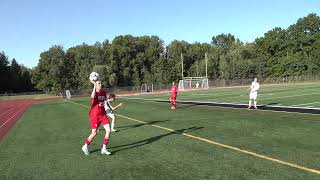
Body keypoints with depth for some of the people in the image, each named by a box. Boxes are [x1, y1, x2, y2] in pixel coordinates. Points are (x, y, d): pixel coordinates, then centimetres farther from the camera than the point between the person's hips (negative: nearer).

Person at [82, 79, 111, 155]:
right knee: (94, 133, 2)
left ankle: (104, 149, 6)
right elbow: (93, 97, -40)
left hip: (103, 115, 6)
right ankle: (85, 147, 29)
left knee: (108, 130, -7)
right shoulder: (95, 93, -14)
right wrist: (94, 85, -40)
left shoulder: (104, 93, 7)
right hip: (95, 116, -5)